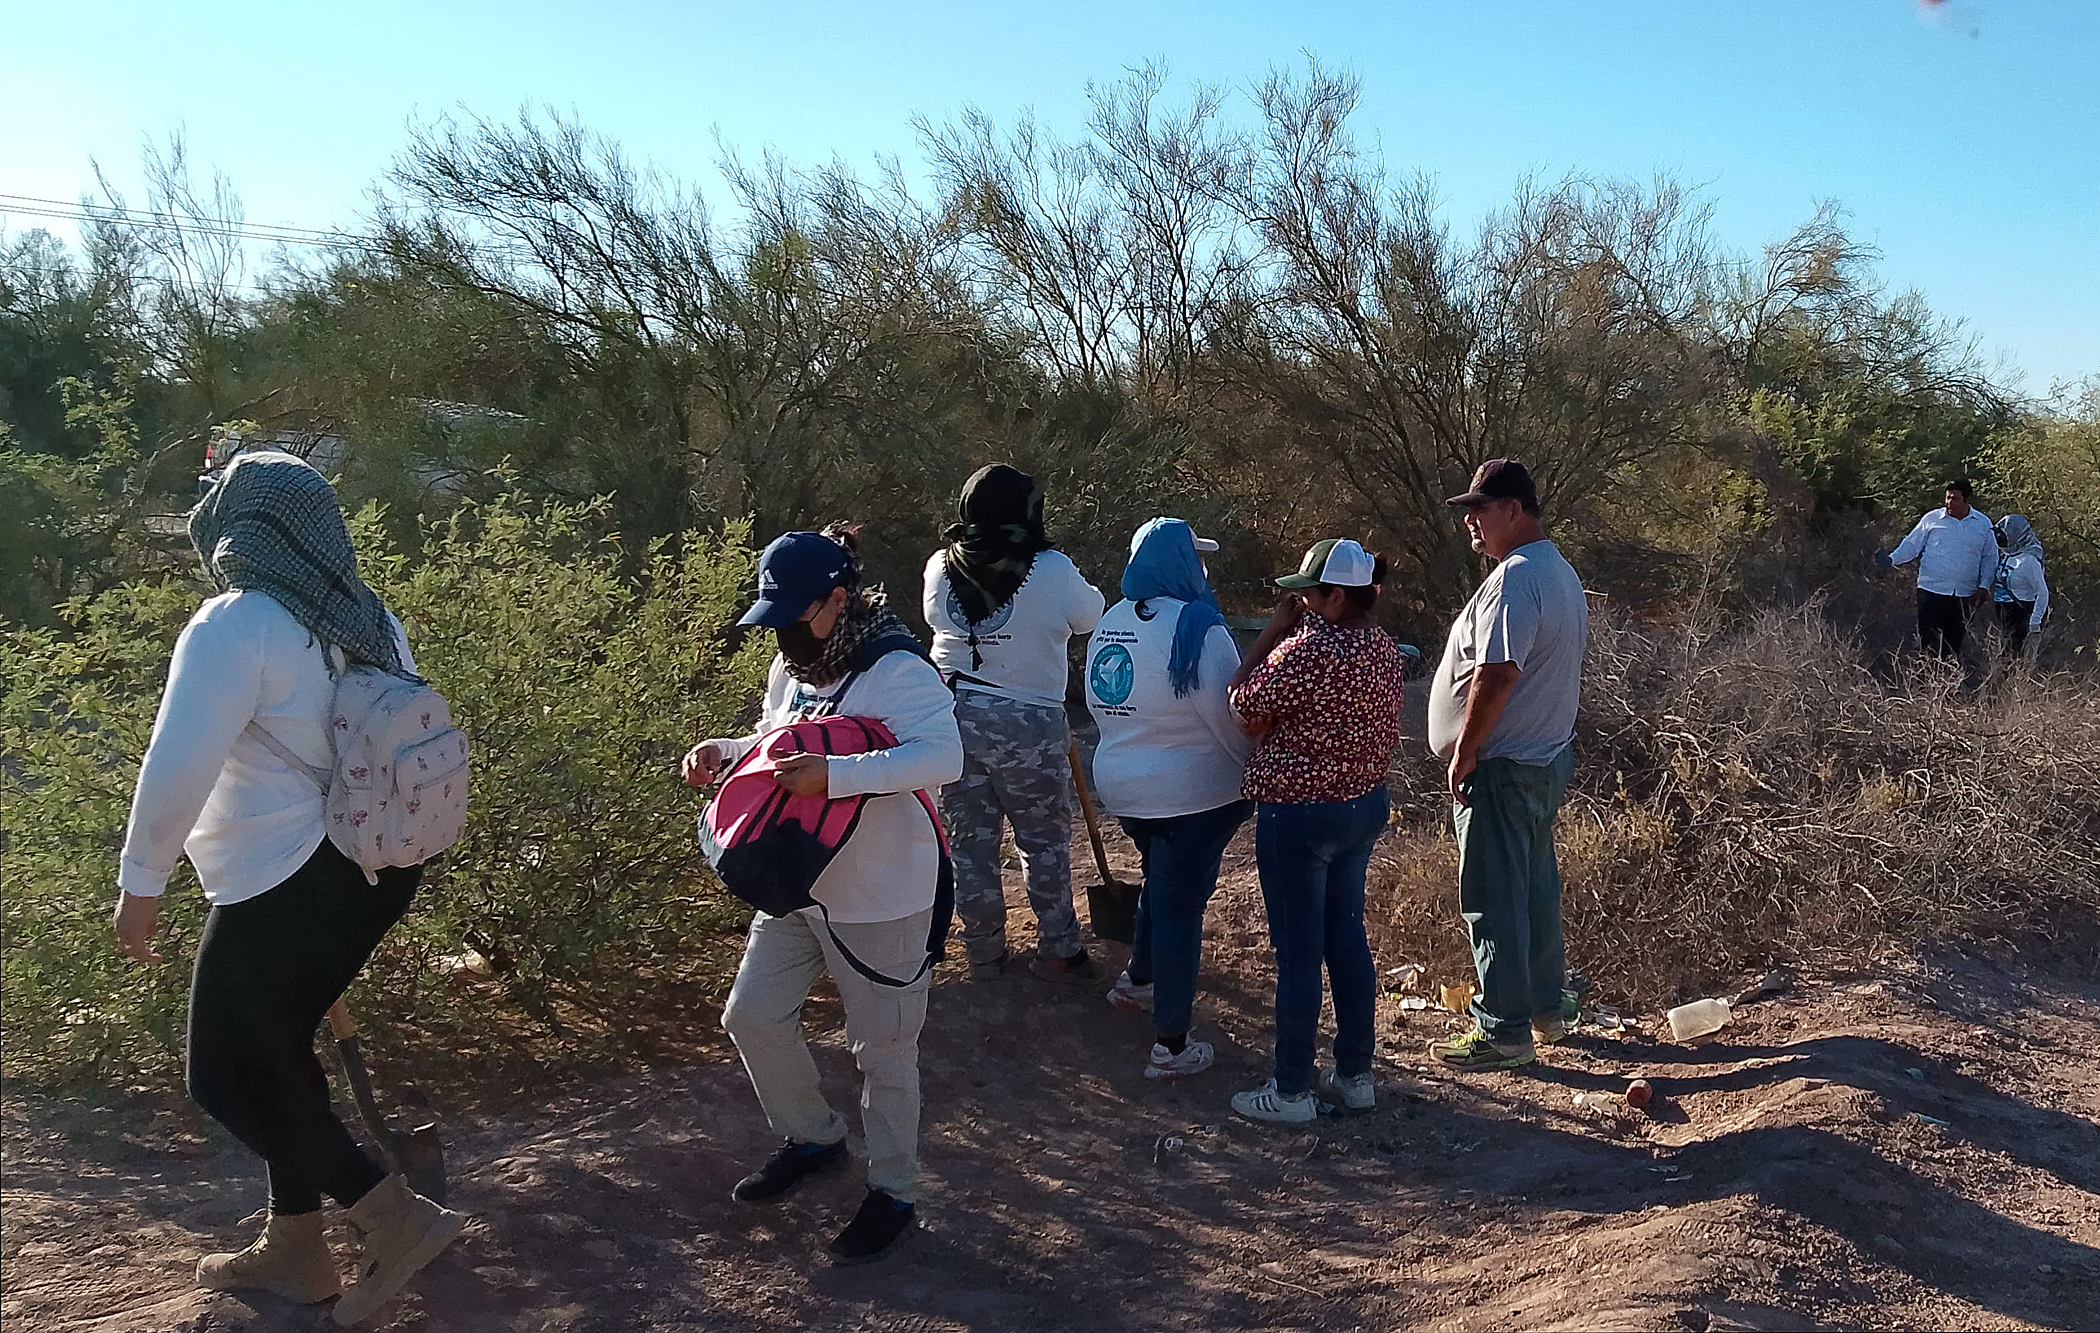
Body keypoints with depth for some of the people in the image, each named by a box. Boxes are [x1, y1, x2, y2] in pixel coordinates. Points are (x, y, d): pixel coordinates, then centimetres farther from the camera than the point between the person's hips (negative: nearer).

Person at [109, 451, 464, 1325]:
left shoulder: (233, 628, -16)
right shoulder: (370, 623, 7)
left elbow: (177, 768, -19)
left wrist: (141, 884, -9)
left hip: (285, 885, -8)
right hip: (377, 869, 8)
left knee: (226, 1076, 7)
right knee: (275, 1050, 21)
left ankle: (398, 1217, 2)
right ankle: (294, 1251, 29)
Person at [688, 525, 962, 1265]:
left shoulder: (896, 669, -22)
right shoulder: (792, 663, 5)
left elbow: (943, 756, -35)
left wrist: (831, 776, -41)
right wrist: (724, 751, -2)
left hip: (879, 897, -8)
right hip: (796, 884, 8)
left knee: (882, 1047, 6)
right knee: (752, 1016, 14)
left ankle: (893, 1191, 27)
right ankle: (812, 1136, 38)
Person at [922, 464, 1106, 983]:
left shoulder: (940, 569, -1)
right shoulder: (1052, 571, -12)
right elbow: (1091, 615, 4)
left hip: (954, 720, 3)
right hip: (1029, 724, -3)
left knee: (969, 841, 12)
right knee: (1046, 842, 12)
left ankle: (984, 953, 21)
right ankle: (1058, 952, 17)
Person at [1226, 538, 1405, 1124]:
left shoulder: (1304, 650, -23)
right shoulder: (1383, 647, 3)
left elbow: (1243, 710, -12)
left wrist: (1272, 631, -9)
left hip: (1299, 815, -8)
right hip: (1365, 806, 8)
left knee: (1298, 950, 2)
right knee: (1346, 935, 18)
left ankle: (1291, 1091, 14)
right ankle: (1355, 1074, 28)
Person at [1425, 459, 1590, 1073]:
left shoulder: (1515, 578, -20)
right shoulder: (1562, 572, 14)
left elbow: (1496, 673, -27)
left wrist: (1464, 753, -17)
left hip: (1503, 768, -11)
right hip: (1549, 757, 11)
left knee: (1494, 901, -2)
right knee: (1536, 889, 19)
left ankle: (1504, 1032, 5)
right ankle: (1546, 1009, 30)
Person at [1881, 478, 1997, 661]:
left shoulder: (1983, 524, 6)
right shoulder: (1932, 519, 0)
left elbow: (1990, 557, 11)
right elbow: (1912, 545, 3)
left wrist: (1984, 586, 1)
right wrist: (1892, 559, -14)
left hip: (1964, 595, 2)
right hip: (1932, 590, -2)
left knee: (1954, 642, 13)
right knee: (1928, 641, -7)